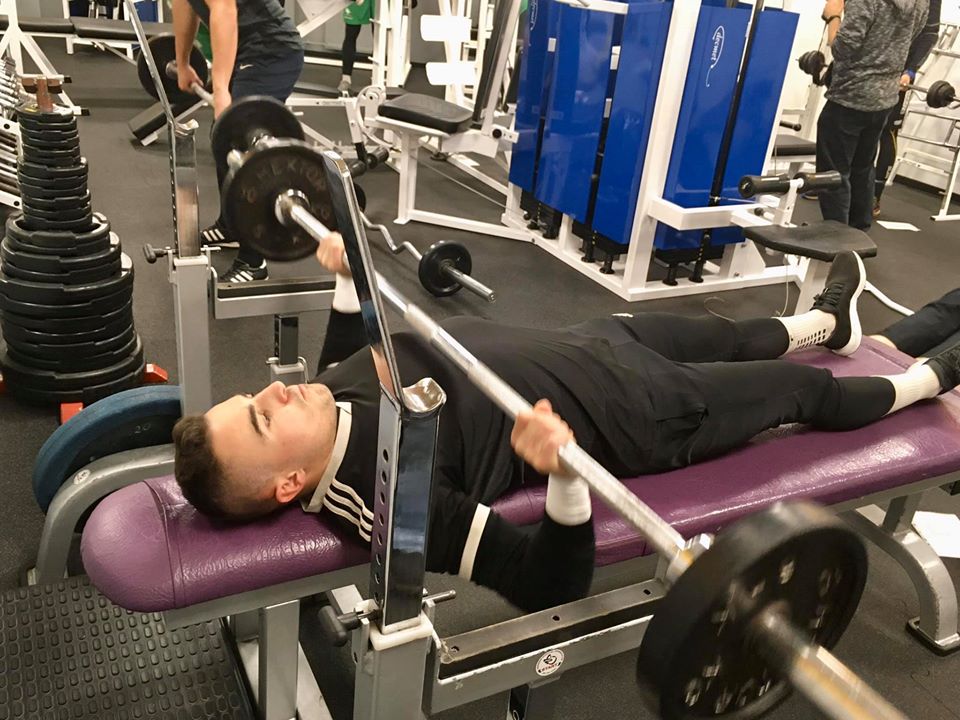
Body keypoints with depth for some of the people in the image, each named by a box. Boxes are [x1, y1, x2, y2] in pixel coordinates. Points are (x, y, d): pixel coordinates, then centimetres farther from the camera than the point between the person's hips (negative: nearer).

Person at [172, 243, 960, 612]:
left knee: (715, 333, 27)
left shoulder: (334, 396, -13)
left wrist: (345, 275, 6)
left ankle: (826, 321, 61)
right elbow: (550, 583, -33)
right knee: (799, 387, 14)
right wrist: (565, 477, -50)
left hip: (580, 344, 7)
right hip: (630, 412, -6)